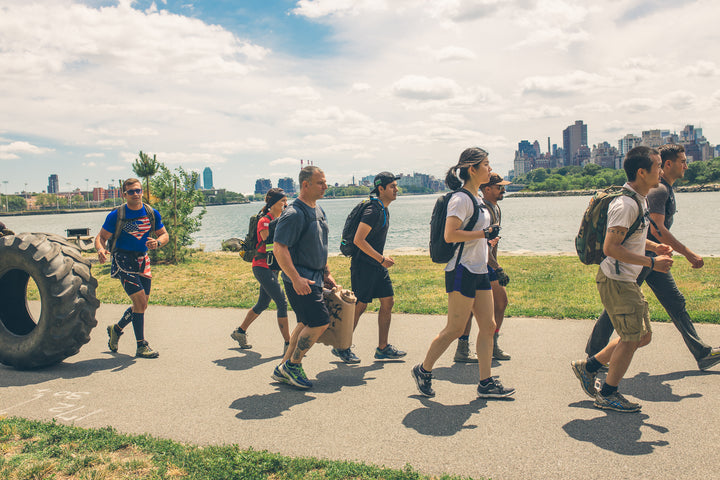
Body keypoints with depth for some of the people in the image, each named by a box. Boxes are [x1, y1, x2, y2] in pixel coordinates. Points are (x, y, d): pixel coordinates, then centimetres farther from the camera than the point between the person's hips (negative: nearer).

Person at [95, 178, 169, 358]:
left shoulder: (152, 213, 2)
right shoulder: (116, 215, -8)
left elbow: (164, 235, 7)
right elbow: (101, 237, -5)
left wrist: (157, 242, -16)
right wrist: (101, 250, -27)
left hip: (143, 260, 5)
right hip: (123, 260, -5)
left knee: (142, 305, 11)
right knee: (140, 301, -14)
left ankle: (116, 329, 38)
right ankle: (141, 346, -3)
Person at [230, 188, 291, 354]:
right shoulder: (264, 221, -14)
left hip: (272, 267, 9)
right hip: (262, 266, -9)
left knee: (263, 304, 17)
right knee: (281, 302, -12)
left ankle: (240, 332, 35)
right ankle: (288, 344, -7)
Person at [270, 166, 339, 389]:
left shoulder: (319, 210, 13)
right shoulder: (294, 214, -17)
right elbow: (279, 249, -21)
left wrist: (326, 273, 20)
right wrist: (296, 278, -27)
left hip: (314, 278, 9)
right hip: (300, 280, -9)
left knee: (306, 324, 13)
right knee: (320, 321, -10)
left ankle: (284, 368, 24)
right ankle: (292, 365, 7)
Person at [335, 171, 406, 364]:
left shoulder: (384, 210, 12)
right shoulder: (373, 210, -19)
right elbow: (358, 240, -24)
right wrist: (382, 259, -21)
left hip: (377, 265, 9)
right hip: (363, 265, -9)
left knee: (388, 301, 7)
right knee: (360, 306, -2)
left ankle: (383, 348, 15)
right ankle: (341, 347, 13)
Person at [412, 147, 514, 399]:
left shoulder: (478, 198, 15)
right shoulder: (461, 199, -14)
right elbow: (450, 235, -24)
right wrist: (484, 233, -21)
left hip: (480, 271, 9)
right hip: (462, 272, -9)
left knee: (488, 326, 7)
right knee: (455, 329, -2)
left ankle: (486, 383, 15)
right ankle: (423, 370, 16)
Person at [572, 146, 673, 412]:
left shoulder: (639, 199, 11)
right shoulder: (626, 204, -21)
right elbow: (610, 248, -26)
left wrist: (654, 246, 9)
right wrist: (651, 262, -22)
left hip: (626, 280, 10)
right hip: (616, 281, -10)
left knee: (643, 335, 16)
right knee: (631, 338, 0)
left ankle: (588, 366, 25)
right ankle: (608, 395, 18)